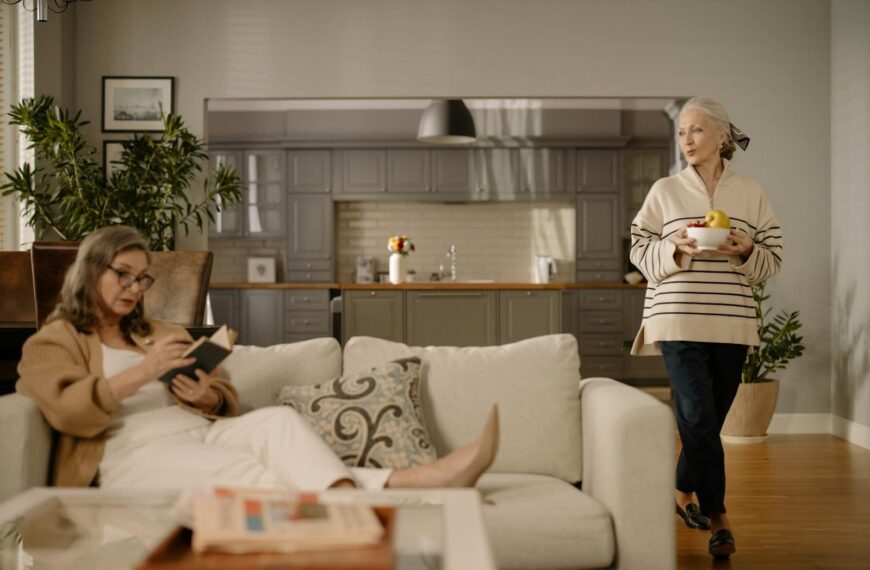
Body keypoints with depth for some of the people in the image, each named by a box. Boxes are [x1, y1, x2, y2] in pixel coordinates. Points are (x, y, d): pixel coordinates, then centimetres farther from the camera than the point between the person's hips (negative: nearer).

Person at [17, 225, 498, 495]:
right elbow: (69, 412, -6)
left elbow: (226, 402, 23)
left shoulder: (164, 334, 31)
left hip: (200, 435, 4)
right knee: (244, 473, -34)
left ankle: (404, 483, -50)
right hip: (134, 455, -4)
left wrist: (206, 396, 1)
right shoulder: (51, 343, 15)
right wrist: (144, 371, -12)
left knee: (276, 419, -29)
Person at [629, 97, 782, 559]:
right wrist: (675, 248, -14)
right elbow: (640, 252, 5)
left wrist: (745, 251, -12)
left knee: (707, 420, 10)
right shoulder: (664, 191, 4)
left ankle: (683, 491, 34)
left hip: (732, 324, 2)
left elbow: (772, 260, 9)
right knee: (699, 418, -9)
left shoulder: (750, 193, 7)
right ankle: (717, 516, 5)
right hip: (680, 320, -2)